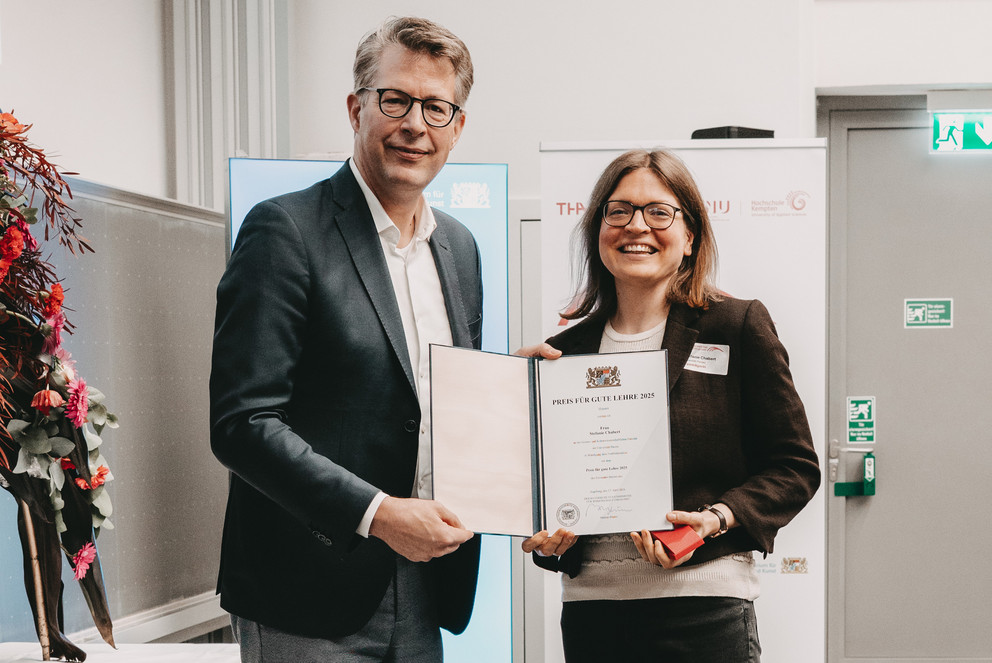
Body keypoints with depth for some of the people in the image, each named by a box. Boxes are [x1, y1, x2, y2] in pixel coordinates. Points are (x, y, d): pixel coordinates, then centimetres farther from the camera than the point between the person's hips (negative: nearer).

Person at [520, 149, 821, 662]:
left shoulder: (739, 327, 1)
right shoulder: (566, 349, 10)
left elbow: (795, 466, 1)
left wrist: (716, 519, -14)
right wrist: (544, 538, -4)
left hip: (703, 607, -3)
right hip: (589, 604, 3)